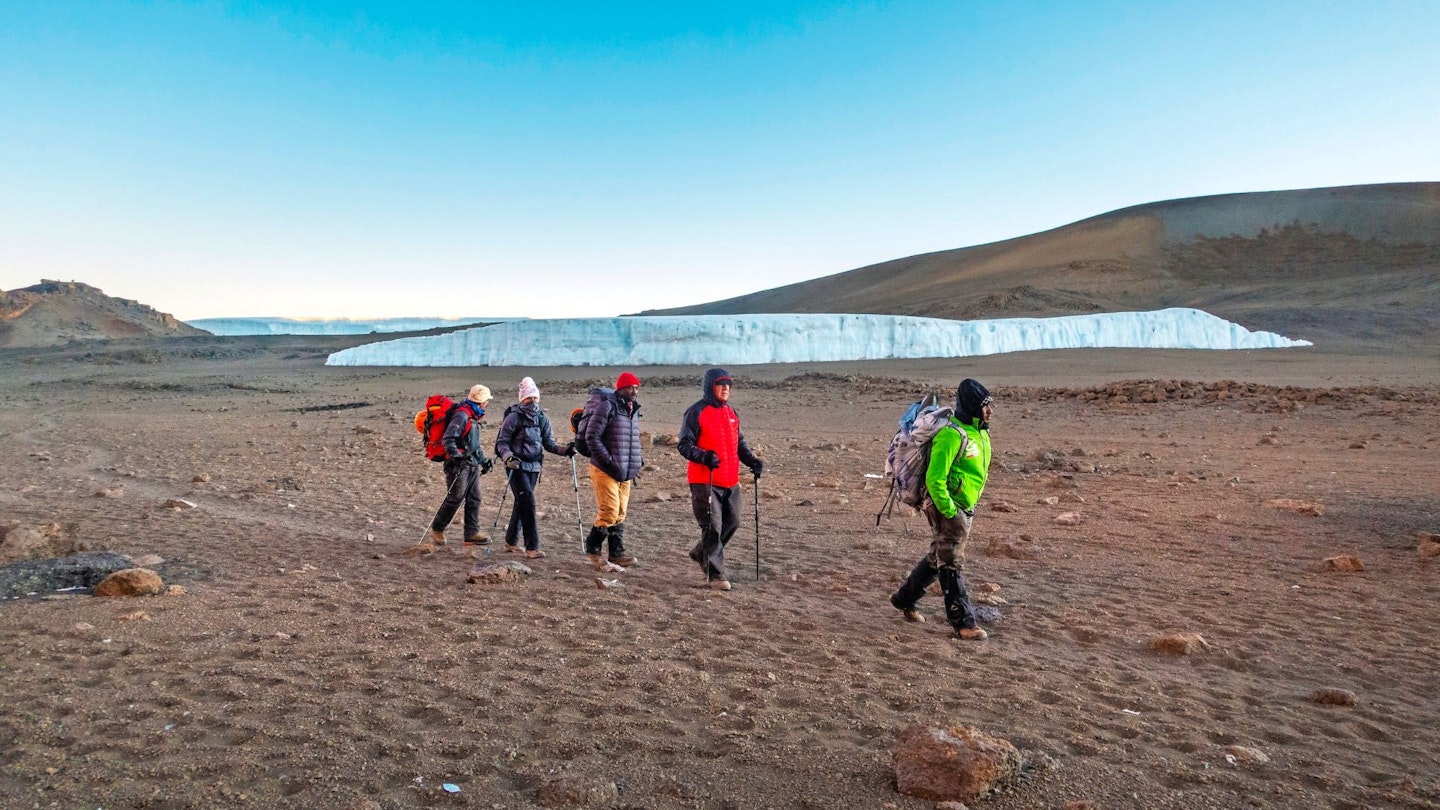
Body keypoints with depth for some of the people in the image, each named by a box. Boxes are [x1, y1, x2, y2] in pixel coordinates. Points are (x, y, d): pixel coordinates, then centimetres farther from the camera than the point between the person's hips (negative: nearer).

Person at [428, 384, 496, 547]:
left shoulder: (473, 416, 18)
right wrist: (457, 455, -31)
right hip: (459, 465, -10)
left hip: (472, 465, 10)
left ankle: (472, 533, 9)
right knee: (455, 498, -5)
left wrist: (483, 460, 24)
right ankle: (436, 530, 9)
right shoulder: (461, 415, -14)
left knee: (474, 499, 6)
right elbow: (447, 439, -22)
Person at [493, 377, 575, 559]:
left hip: (534, 467, 6)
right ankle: (532, 547, -12)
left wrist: (565, 450, -8)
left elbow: (549, 443, 8)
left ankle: (511, 541, 28)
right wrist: (508, 457, -25)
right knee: (527, 502, -14)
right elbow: (502, 442, -7)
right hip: (517, 466, -6)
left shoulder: (542, 419, 8)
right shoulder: (513, 417, -8)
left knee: (521, 503, 14)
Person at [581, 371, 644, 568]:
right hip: (605, 471, -8)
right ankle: (592, 549, 5)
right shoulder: (607, 407, -11)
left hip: (626, 474, 8)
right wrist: (609, 462, -17)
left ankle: (617, 552, 17)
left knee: (620, 515, 10)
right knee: (609, 512, -9)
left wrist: (639, 461, 10)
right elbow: (592, 437, -15)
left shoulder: (634, 410, 14)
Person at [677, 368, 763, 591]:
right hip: (704, 481, -7)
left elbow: (740, 442, 23)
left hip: (731, 482, 7)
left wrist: (752, 460, 6)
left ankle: (701, 553, 35)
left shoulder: (732, 413, 14)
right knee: (713, 527, -7)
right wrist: (704, 456, -27)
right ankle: (715, 574, 4)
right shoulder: (697, 412, -7)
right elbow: (684, 444, -10)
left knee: (732, 523, 13)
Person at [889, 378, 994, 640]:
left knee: (937, 558, 19)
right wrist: (949, 512, -20)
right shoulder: (952, 434, -22)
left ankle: (904, 599, 33)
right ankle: (963, 623, 7)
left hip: (965, 509, 10)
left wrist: (969, 508, 20)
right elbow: (934, 478, -25)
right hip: (947, 508, -10)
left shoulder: (980, 433, 9)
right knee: (951, 564, -1)